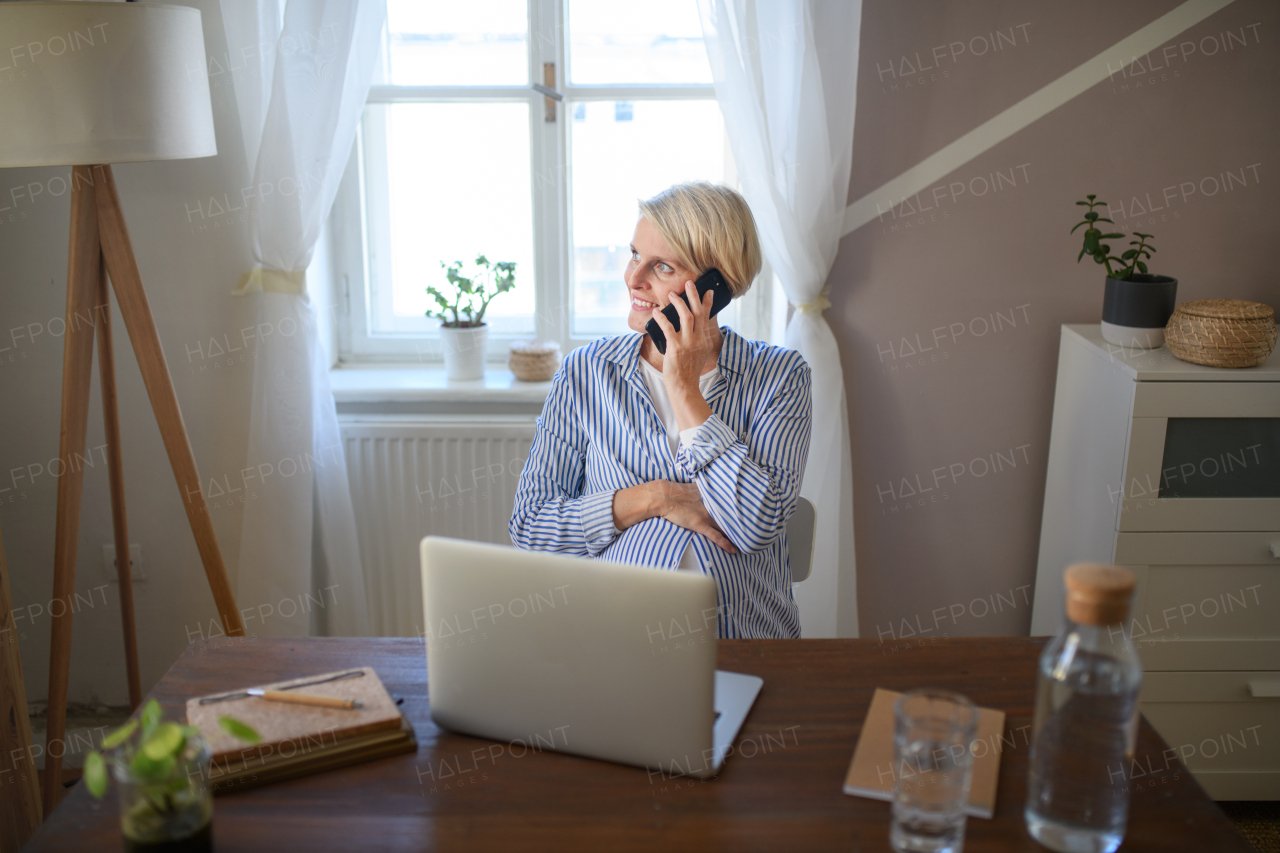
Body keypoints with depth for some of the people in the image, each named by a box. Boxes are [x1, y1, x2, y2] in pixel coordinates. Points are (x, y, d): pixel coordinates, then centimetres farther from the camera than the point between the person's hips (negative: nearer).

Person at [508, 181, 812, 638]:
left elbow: (757, 525, -11)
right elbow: (528, 525, 4)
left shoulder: (778, 375, 3)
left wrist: (683, 388, -8)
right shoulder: (585, 373, 7)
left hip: (746, 641, 0)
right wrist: (657, 498, -8)